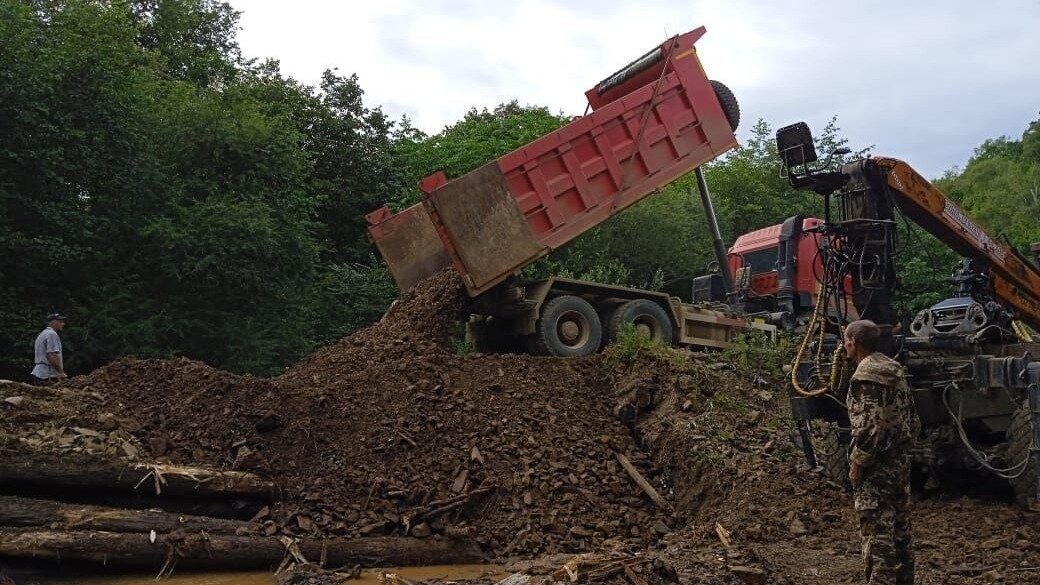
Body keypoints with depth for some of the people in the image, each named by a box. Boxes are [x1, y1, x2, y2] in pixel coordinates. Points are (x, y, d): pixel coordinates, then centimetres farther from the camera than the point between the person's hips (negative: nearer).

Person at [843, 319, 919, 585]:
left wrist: (857, 463, -14)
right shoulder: (894, 369, 12)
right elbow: (913, 420, 16)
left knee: (878, 533, -4)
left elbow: (870, 425, -23)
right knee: (900, 527, 17)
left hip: (877, 466, -9)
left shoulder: (866, 375, -16)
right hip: (901, 461, 9)